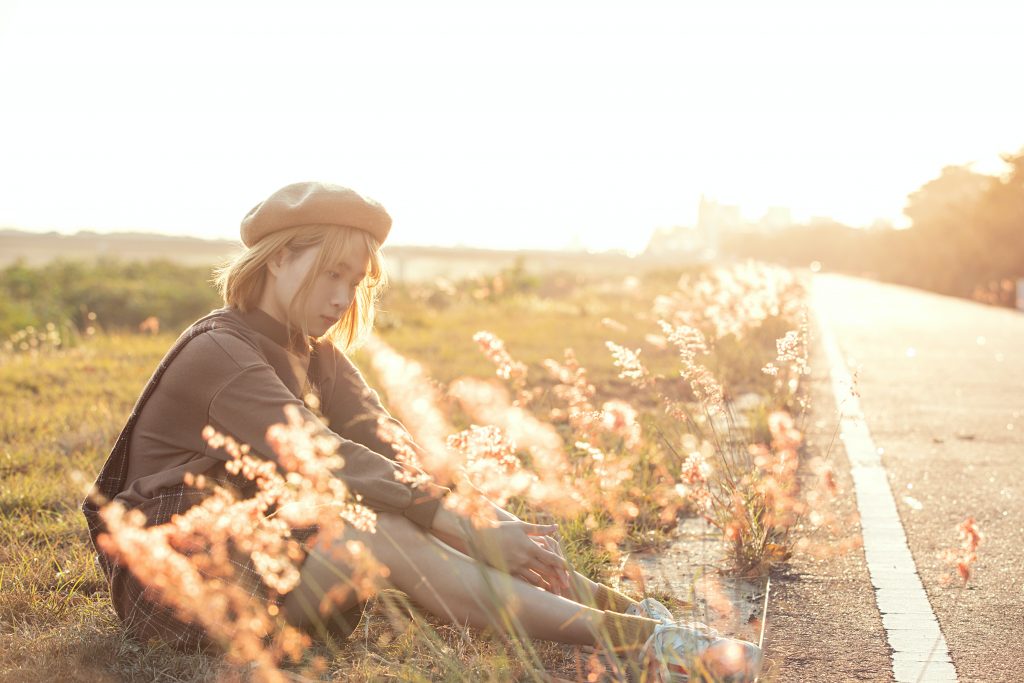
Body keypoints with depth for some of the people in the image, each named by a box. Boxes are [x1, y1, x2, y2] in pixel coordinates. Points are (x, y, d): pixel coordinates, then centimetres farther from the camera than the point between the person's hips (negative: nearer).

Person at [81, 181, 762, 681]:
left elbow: (388, 448, -7)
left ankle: (623, 606, -23)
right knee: (377, 530, -31)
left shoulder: (314, 352, 8)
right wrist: (471, 532, -34)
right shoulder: (220, 355, -19)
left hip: (260, 543, 8)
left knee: (401, 503, -15)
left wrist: (496, 520, -23)